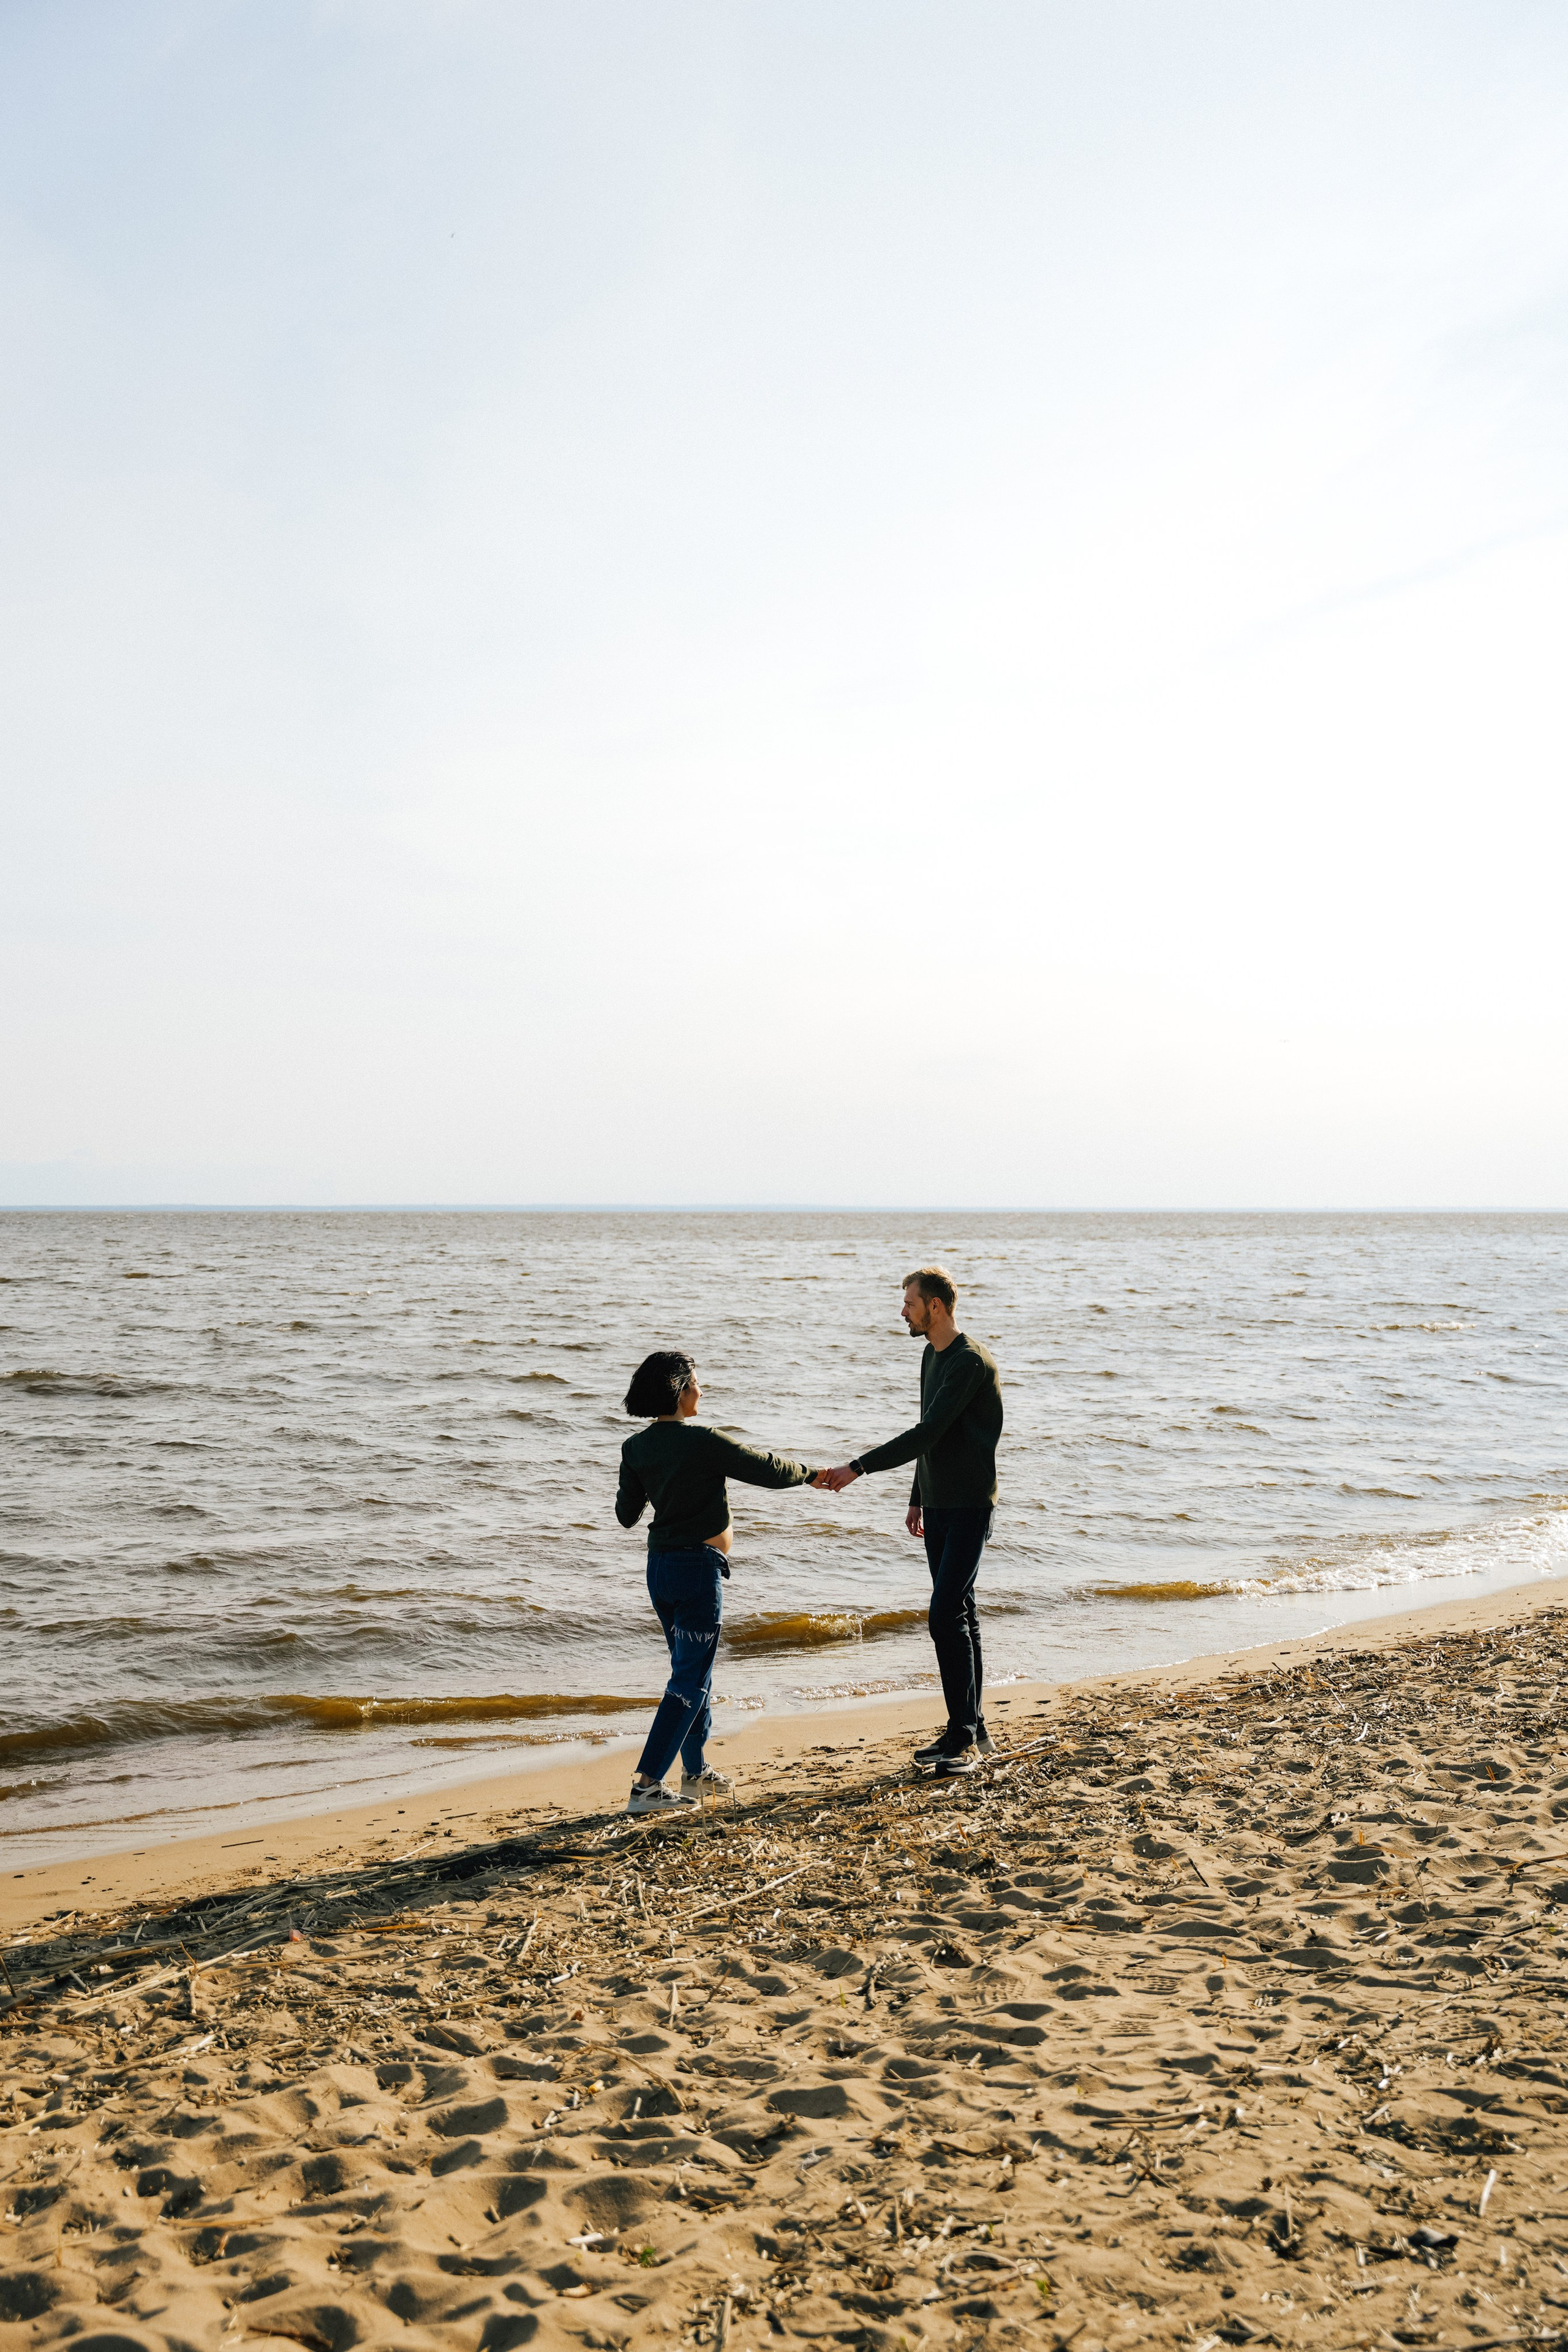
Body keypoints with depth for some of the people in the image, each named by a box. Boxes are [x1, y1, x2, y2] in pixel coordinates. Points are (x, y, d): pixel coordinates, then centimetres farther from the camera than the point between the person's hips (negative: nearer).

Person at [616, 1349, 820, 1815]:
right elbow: (768, 1470, -9)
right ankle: (646, 1785, -6)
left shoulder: (637, 1448, 2)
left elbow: (627, 1514, 11)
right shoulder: (703, 1442, -17)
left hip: (659, 1566, 8)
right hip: (698, 1568, -8)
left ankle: (696, 1772, 31)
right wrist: (811, 1474, 10)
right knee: (690, 1680, -2)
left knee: (693, 1670, 22)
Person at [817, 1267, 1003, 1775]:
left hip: (970, 1508, -9)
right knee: (958, 1617, 11)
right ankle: (972, 1732, 17)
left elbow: (927, 1434, -24)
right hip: (939, 1507, 9)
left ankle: (964, 1736, -9)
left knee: (946, 1616, -14)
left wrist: (858, 1468, -25)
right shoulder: (932, 1356, 14)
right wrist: (917, 1498, 23)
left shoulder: (970, 1361, -18)